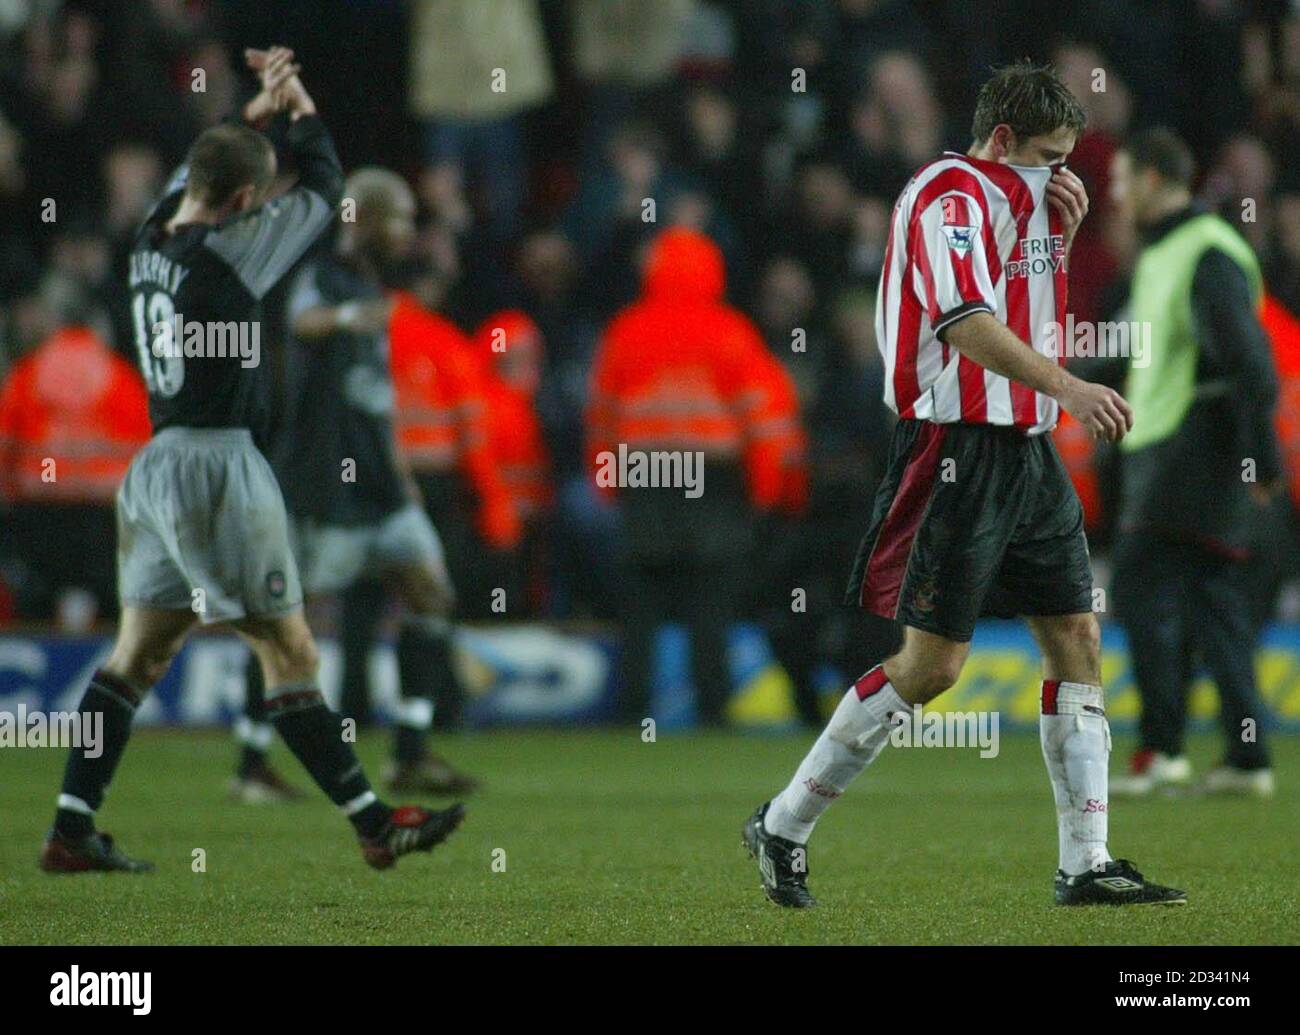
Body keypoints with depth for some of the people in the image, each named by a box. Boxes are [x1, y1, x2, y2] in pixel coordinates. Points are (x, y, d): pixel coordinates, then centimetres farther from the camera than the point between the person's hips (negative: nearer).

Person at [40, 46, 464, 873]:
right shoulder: (228, 251, -14)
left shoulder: (154, 238, 7)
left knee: (140, 651, 9)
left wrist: (257, 111, 28)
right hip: (218, 465, -8)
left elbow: (194, 171, 30)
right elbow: (323, 191, -2)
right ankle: (375, 825, 1)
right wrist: (301, 107, 13)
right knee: (290, 651, -4)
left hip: (159, 465, 8)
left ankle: (71, 830, 7)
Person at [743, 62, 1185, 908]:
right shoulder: (952, 196, -13)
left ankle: (1086, 864, 5)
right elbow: (965, 323, -27)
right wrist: (1068, 386, -35)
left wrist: (1063, 230, 9)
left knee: (1079, 639, 4)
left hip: (1027, 450, 10)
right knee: (931, 663, -8)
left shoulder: (1017, 198, 16)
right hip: (959, 450, -10)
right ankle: (782, 829, 4)